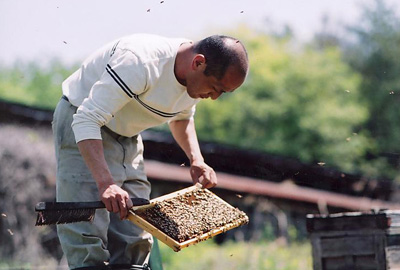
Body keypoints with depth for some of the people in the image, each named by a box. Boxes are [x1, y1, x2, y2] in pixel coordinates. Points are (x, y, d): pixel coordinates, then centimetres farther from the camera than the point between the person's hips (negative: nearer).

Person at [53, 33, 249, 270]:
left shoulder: (197, 79, -7)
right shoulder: (140, 63, -34)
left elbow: (182, 117, 16)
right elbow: (86, 120, -37)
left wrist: (196, 160, -1)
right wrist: (106, 184, -46)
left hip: (127, 136, 8)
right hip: (83, 133, -8)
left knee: (135, 242, 4)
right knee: (89, 240, -17)